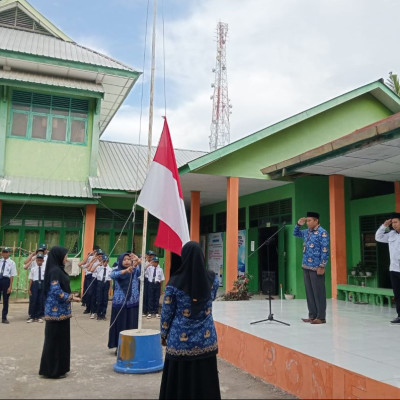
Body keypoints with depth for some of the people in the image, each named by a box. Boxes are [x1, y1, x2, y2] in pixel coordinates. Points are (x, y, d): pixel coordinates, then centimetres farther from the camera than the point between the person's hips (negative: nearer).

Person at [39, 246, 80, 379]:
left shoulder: (57, 270, 12)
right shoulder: (55, 271, -17)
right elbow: (56, 291, -22)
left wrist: (70, 296, 10)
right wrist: (71, 297, -14)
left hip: (58, 310, 10)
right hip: (57, 311, -10)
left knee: (59, 339, 15)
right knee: (55, 339, 0)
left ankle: (56, 368, 24)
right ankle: (53, 370, 9)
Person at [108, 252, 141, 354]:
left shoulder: (135, 271, 4)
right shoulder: (117, 270, 1)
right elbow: (112, 275, -23)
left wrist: (138, 263, -41)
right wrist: (125, 270, -40)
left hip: (133, 302, 1)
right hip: (119, 302, -1)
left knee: (132, 325, 2)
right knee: (119, 325, 4)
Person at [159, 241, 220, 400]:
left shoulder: (175, 282, -13)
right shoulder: (213, 279, -5)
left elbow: (167, 312, -4)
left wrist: (163, 335, 11)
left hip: (180, 341, -2)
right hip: (206, 340, 3)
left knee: (179, 384, 11)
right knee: (205, 383, 14)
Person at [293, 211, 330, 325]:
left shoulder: (322, 233, -11)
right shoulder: (307, 232, 13)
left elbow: (325, 251, -15)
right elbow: (296, 233, 31)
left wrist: (322, 266, -18)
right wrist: (298, 224, 13)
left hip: (316, 267, -8)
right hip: (306, 266, 8)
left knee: (318, 292, -2)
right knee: (309, 292, 11)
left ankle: (321, 317, 5)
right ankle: (312, 315, 20)